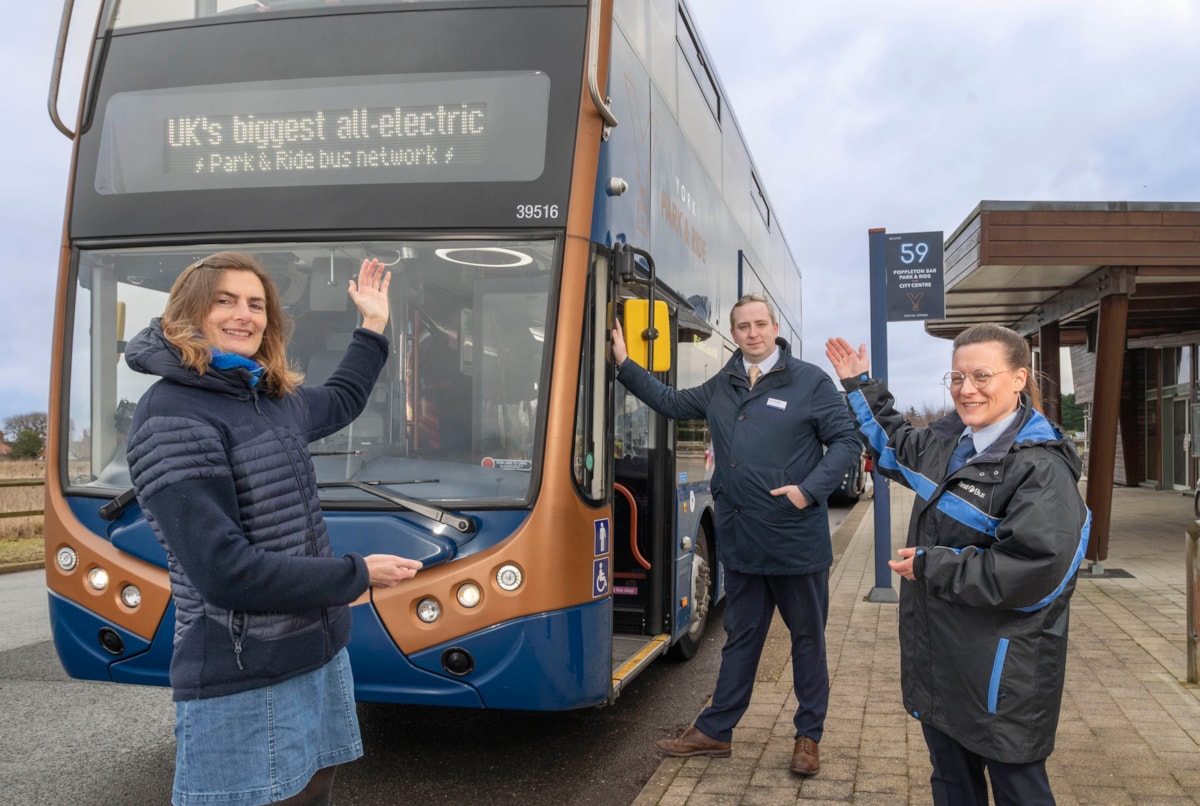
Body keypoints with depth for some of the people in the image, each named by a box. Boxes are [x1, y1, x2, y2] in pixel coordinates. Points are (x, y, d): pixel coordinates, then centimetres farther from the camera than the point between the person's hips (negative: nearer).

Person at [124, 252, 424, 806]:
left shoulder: (276, 400, 8)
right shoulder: (173, 415, -16)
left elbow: (341, 402, 34)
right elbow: (225, 572, -23)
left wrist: (374, 325, 35)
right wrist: (357, 575, -15)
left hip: (321, 657, 8)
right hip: (243, 687, -8)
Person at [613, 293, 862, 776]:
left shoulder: (810, 382, -5)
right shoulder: (721, 387, 10)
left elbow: (847, 441, -5)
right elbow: (671, 403, 22)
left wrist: (810, 489, -16)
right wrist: (625, 364, 16)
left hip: (797, 541, -4)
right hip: (741, 541, 5)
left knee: (807, 637, 10)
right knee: (740, 638, 16)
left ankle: (809, 736, 24)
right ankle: (715, 730, 25)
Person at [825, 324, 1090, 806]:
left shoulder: (1040, 467, -20)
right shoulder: (947, 441, 6)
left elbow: (1031, 571, -29)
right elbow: (895, 445, 29)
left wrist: (931, 566, -20)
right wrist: (861, 386, 30)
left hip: (1004, 671, -8)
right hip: (941, 656, 8)